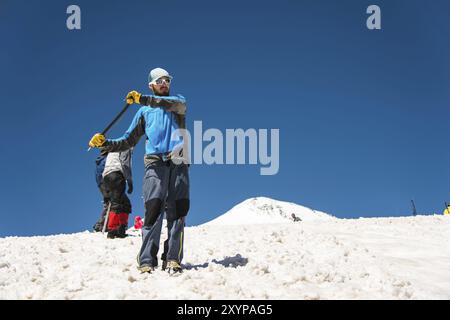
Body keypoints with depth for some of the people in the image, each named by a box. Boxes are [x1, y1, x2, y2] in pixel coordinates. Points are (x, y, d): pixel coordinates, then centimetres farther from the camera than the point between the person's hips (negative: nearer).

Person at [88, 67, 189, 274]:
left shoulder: (179, 102, 19)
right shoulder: (144, 112, 22)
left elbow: (174, 104, -8)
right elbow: (128, 141, 21)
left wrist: (142, 99, -18)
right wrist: (104, 143, 4)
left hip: (178, 163, 0)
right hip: (155, 164, 0)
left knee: (178, 212, -7)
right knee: (153, 211, -13)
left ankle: (174, 259, -6)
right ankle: (147, 261, -16)